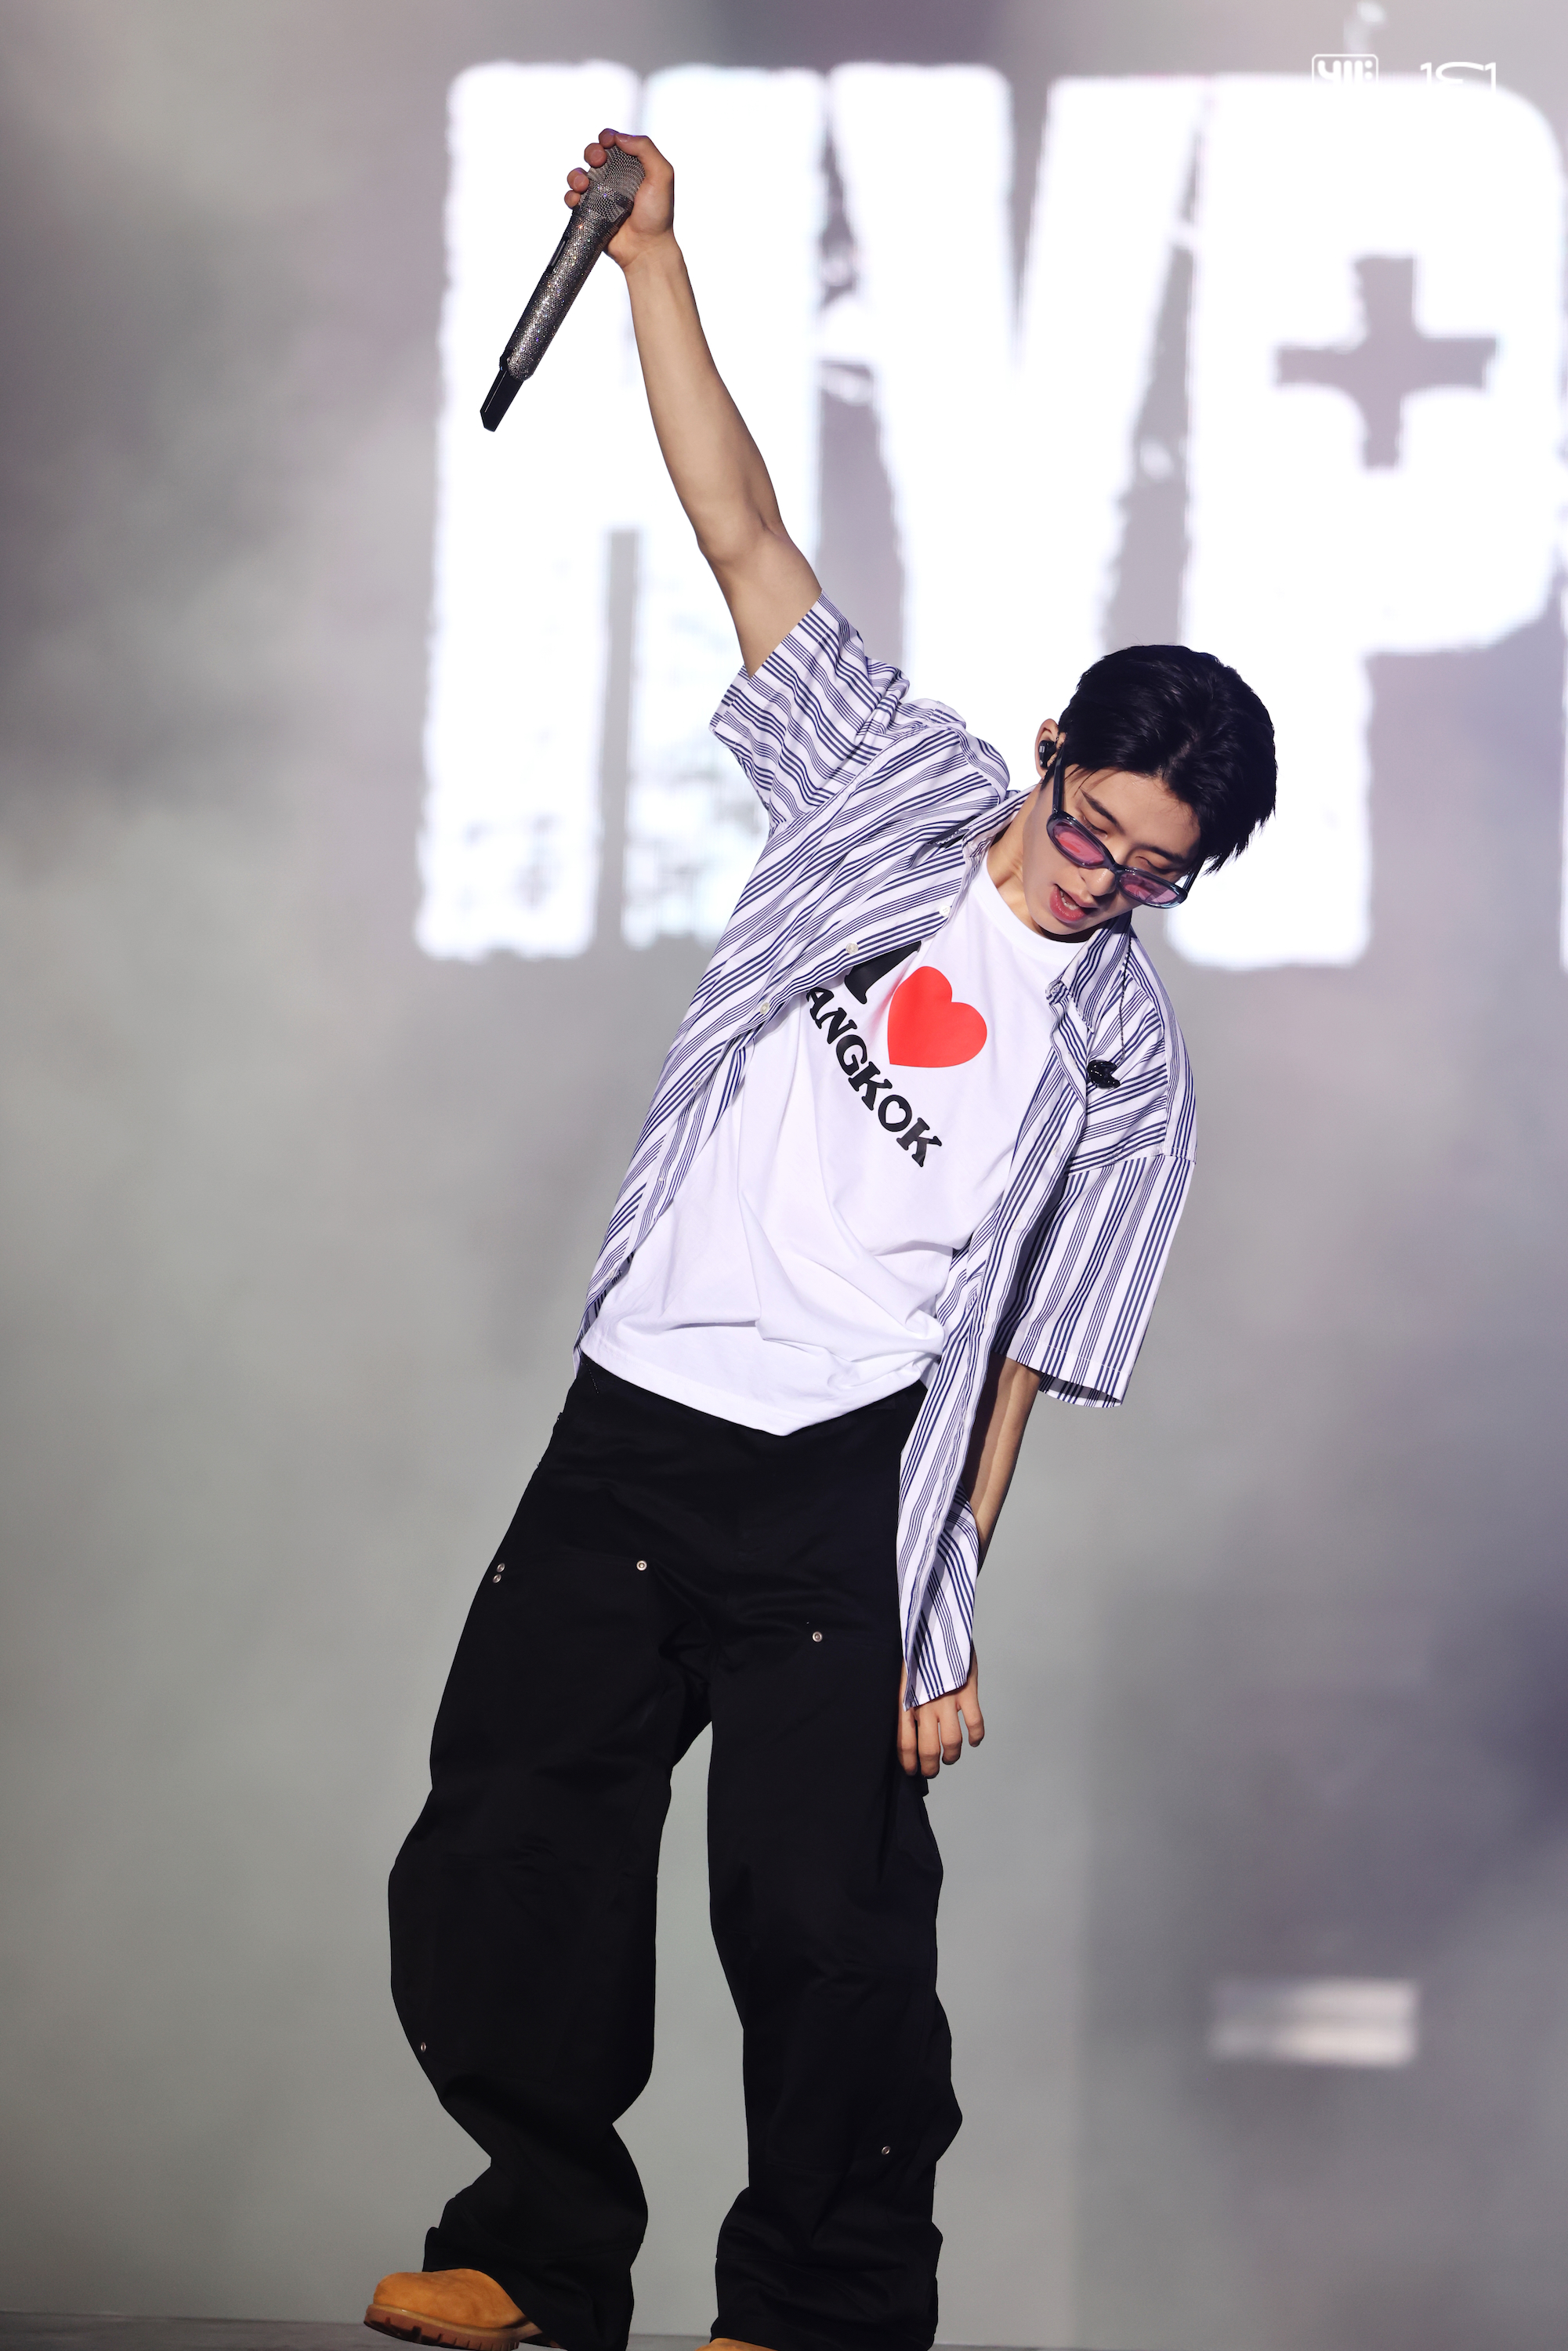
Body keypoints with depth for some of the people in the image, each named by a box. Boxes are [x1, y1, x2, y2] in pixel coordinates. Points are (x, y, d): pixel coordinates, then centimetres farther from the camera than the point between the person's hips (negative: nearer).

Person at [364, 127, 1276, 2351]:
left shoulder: (1125, 1066, 2)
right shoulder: (903, 788, 7)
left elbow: (1023, 1346, 1)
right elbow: (744, 534, 4)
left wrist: (949, 1614, -4)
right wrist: (650, 253, -3)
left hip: (841, 1495, -3)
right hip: (631, 1424, 3)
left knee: (827, 1922, -6)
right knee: (496, 1868, 2)